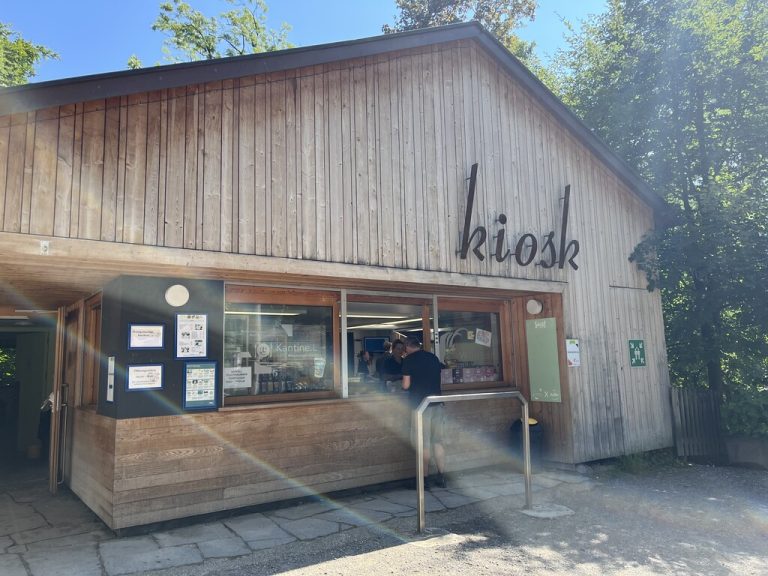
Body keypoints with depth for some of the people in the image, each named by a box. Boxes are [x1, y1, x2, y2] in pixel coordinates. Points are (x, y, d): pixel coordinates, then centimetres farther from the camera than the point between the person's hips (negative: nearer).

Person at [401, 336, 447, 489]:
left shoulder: (409, 360, -5)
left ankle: (426, 479, 5)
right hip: (438, 402, 5)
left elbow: (406, 385, -8)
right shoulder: (433, 357, 12)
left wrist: (403, 384, 13)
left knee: (423, 443, 2)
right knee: (437, 441, 11)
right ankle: (441, 477, 14)